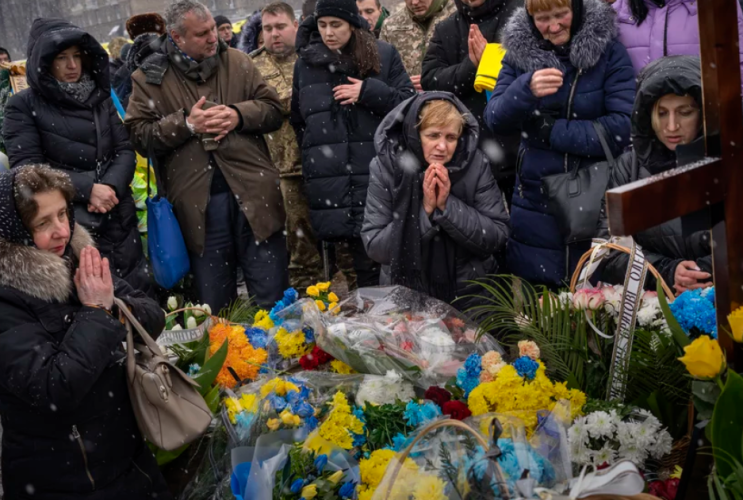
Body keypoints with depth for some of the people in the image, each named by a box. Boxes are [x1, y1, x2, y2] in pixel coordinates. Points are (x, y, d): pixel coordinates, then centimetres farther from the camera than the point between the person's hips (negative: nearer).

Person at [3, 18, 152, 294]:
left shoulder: (99, 97, 10)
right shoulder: (23, 106, -3)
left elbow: (125, 149, 7)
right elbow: (27, 168, -10)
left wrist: (110, 187, -13)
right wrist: (87, 189, -18)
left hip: (119, 219, 5)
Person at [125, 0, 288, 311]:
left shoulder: (237, 62, 9)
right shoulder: (150, 78, 3)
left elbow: (273, 110, 8)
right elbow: (139, 134, -1)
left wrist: (238, 115, -10)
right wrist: (186, 124, -12)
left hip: (252, 190, 1)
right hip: (197, 202, -1)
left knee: (273, 298, 7)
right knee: (214, 305, 10)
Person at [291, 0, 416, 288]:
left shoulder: (383, 55, 5)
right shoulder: (305, 62, 12)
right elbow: (297, 120, 23)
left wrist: (369, 92, -10)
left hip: (376, 176, -1)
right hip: (328, 183, 2)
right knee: (365, 261, 2)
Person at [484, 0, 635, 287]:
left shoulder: (609, 51, -6)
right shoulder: (518, 51, 1)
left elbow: (623, 128, -15)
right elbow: (494, 119, -8)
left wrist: (552, 130, -14)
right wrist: (527, 88, -26)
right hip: (536, 199, 2)